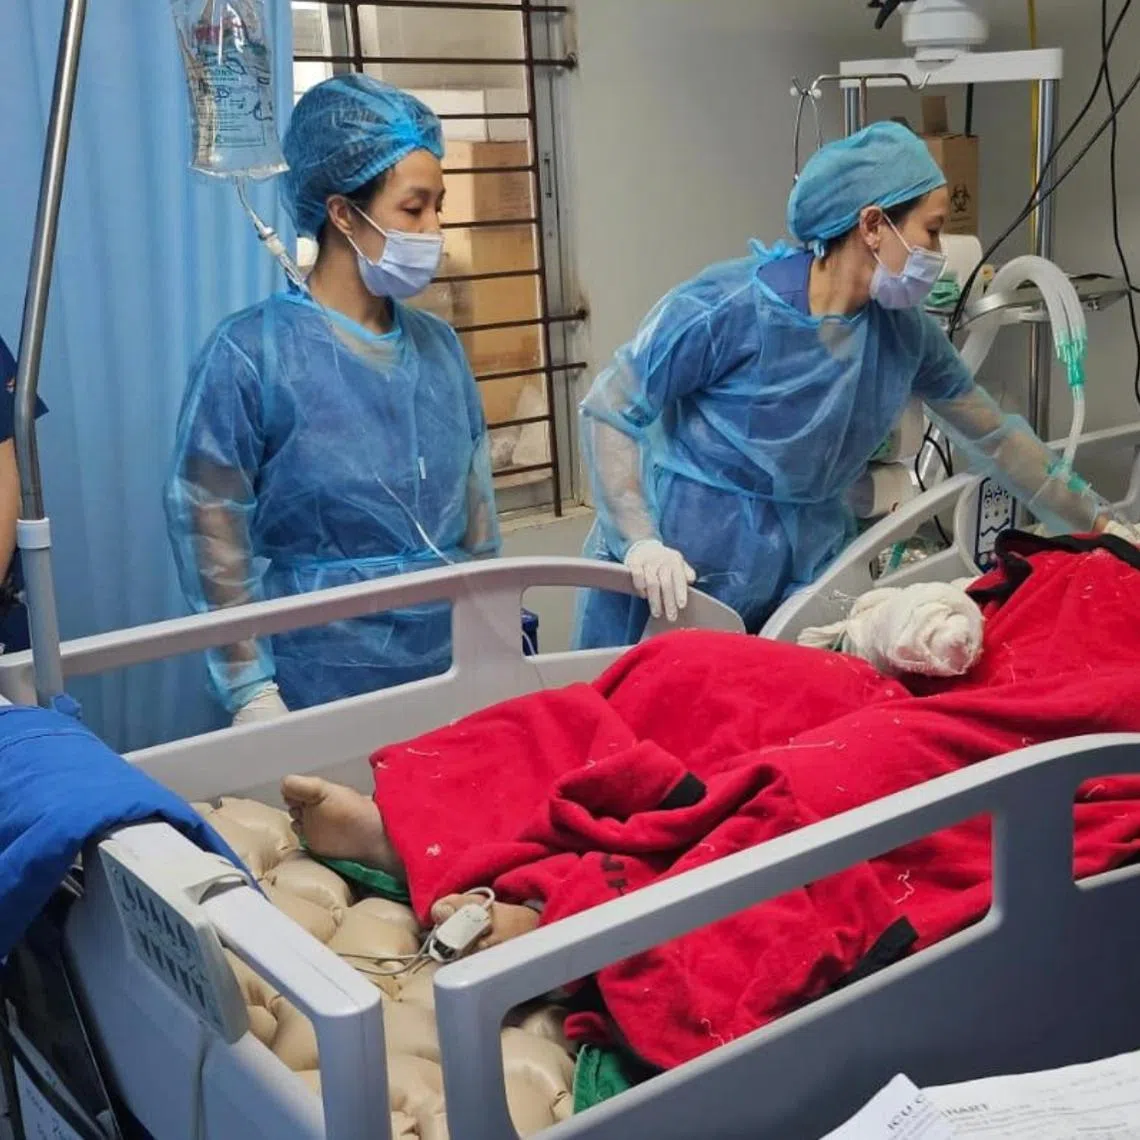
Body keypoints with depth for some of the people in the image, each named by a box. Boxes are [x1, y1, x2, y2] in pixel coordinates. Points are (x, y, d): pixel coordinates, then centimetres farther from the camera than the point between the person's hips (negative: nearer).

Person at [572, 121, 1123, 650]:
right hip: (678, 572, -4)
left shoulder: (905, 332, -1)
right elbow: (606, 410, -13)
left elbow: (995, 437, 10)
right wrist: (639, 540, -25)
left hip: (801, 577, 5)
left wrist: (1097, 523, 13)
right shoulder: (725, 306, -18)